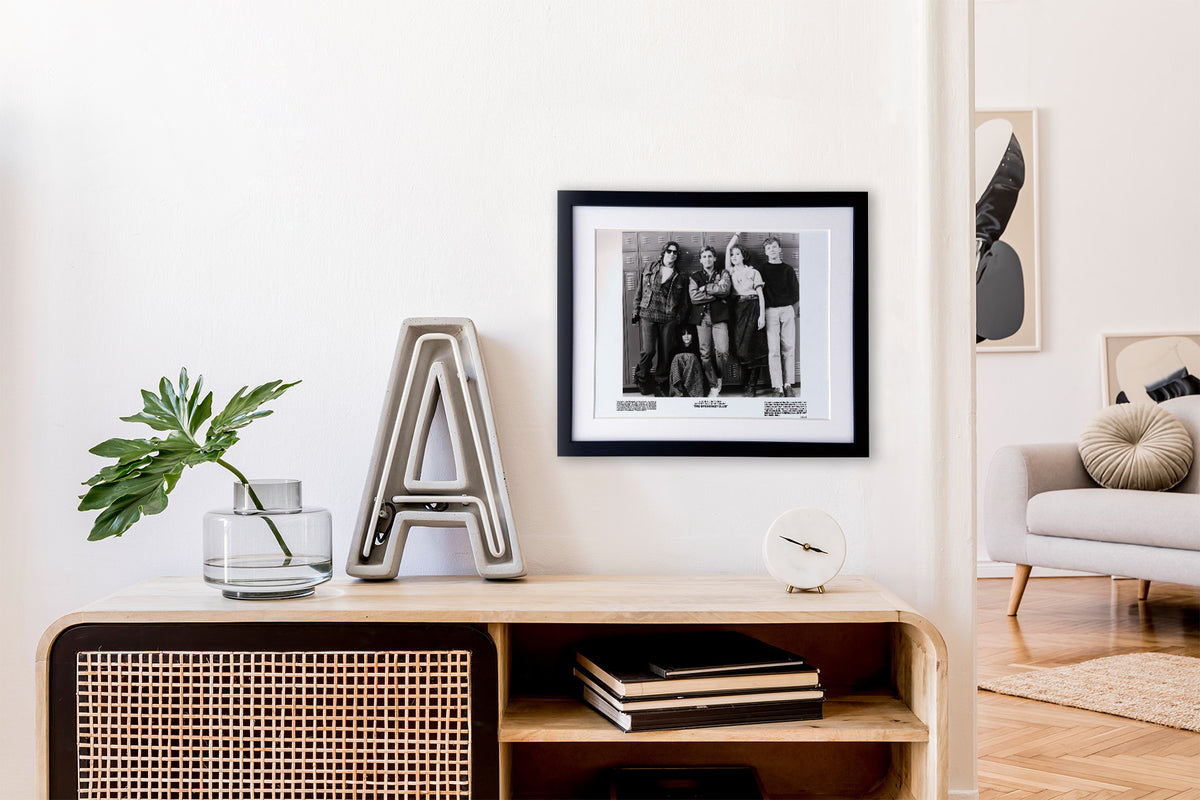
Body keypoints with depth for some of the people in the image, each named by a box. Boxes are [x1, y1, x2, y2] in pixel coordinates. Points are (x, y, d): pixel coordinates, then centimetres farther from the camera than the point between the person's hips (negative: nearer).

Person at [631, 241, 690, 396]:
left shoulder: (680, 277, 10)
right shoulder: (649, 269, 10)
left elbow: (684, 302, 12)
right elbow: (639, 292, 10)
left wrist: (679, 319, 3)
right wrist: (636, 312, 4)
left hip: (669, 319, 2)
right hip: (648, 315, -1)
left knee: (666, 353, 3)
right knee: (648, 350, -13)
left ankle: (660, 385, 17)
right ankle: (641, 376, 13)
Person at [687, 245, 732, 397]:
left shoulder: (723, 273, 13)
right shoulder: (695, 276, 13)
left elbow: (725, 289, -7)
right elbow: (693, 296, -3)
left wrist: (705, 288, -4)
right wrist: (716, 293, -5)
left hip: (719, 316, -1)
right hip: (701, 316, 1)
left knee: (723, 351, -12)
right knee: (705, 353, -1)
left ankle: (719, 377, 15)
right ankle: (713, 386, 8)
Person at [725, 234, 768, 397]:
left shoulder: (753, 272, 7)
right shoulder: (731, 272, 13)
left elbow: (760, 295, 2)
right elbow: (728, 248, 7)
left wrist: (762, 316, -6)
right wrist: (736, 235, 14)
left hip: (752, 309, -3)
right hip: (737, 310, 3)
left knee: (753, 346, -7)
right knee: (741, 347, -3)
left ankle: (752, 385, -6)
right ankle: (748, 382, 3)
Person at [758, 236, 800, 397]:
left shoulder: (788, 269, 13)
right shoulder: (762, 270, 8)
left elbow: (795, 292, 14)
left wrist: (795, 310, 6)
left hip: (787, 309, 2)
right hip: (770, 310, -2)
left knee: (789, 348, -1)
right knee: (773, 349, -7)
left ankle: (788, 384, 2)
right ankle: (777, 386, -7)